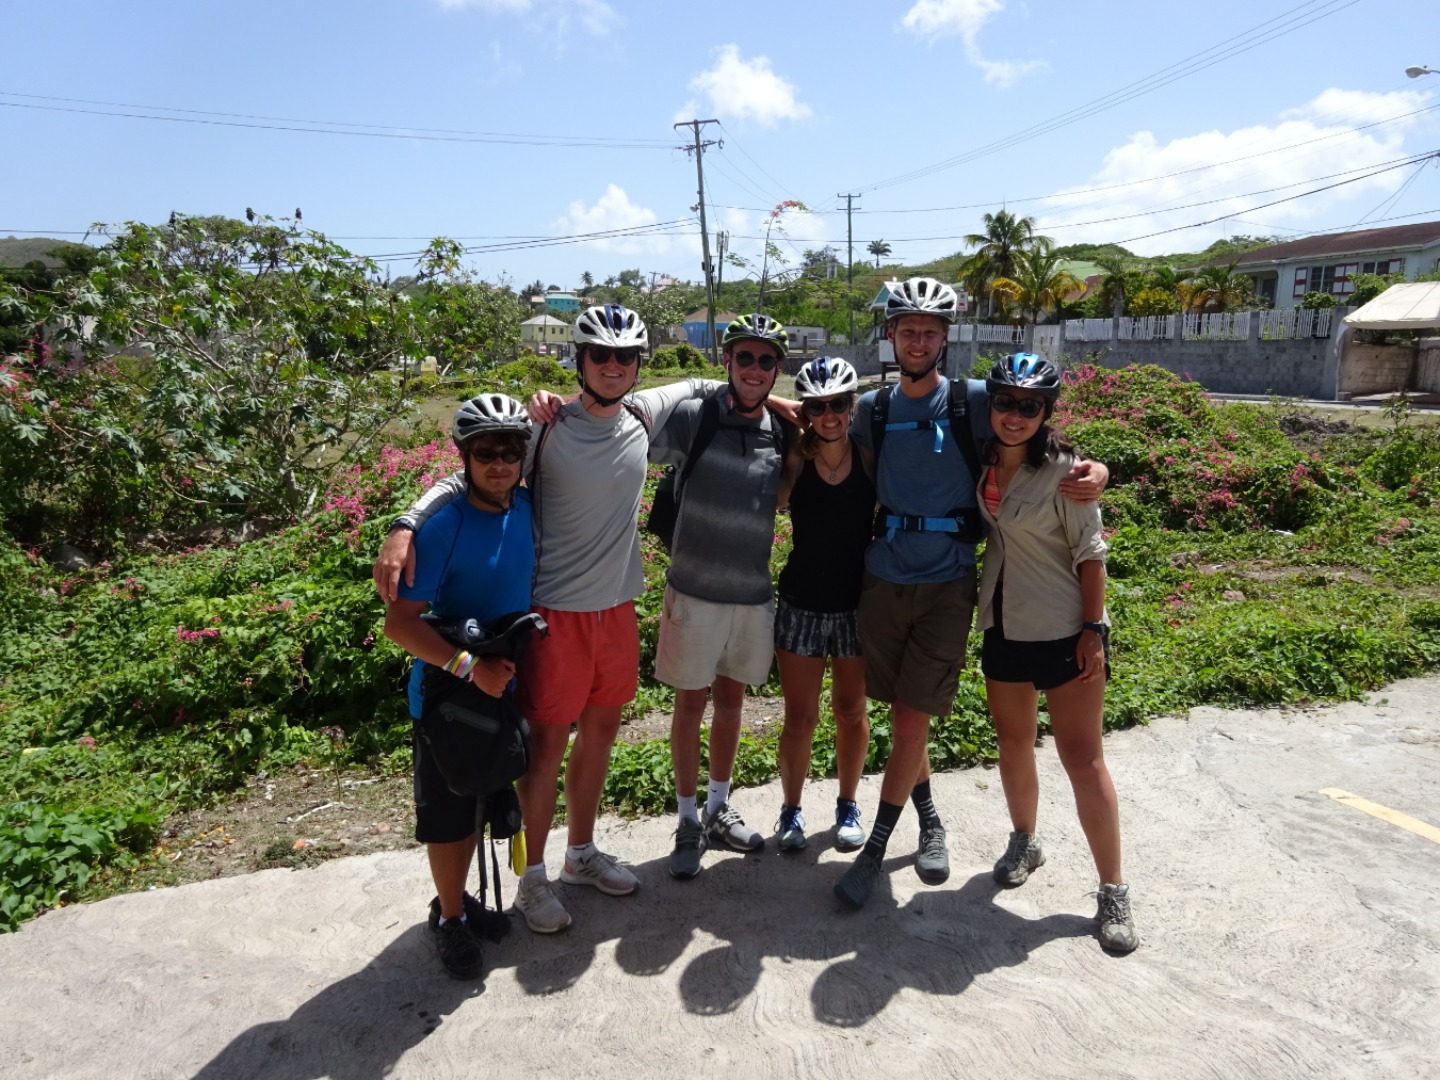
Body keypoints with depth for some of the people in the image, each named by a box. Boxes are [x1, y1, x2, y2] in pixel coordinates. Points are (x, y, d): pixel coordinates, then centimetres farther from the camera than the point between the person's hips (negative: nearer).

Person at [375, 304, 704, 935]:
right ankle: (532, 879, 23)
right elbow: (468, 479, -15)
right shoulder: (546, 427, -14)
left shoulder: (644, 416, 1)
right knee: (548, 742, 4)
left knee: (600, 732, 18)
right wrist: (405, 527, -30)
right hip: (558, 614, -6)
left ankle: (582, 855, 38)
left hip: (617, 606, 6)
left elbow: (700, 387, 20)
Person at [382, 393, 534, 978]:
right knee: (447, 814, 9)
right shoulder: (444, 526, -23)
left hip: (503, 686, 6)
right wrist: (469, 666, -30)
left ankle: (459, 898, 43)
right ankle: (450, 918, 31)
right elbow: (400, 622, -24)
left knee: (480, 804, 21)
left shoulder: (528, 508, -6)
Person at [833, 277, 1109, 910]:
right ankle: (928, 819, 33)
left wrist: (1092, 469, -18)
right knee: (901, 712, 11)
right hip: (883, 577, 3)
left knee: (912, 717, -4)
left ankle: (877, 846, 10)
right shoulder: (873, 408, 6)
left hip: (947, 583, -3)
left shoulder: (973, 400, -4)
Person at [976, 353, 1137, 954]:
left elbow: (1090, 554, -12)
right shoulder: (986, 463, 2)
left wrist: (1093, 629, -15)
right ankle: (1024, 842, 40)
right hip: (1002, 627, 6)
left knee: (1082, 759, -3)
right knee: (1013, 744, 17)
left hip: (1064, 632, -5)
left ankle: (1113, 892, 9)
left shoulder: (1062, 470, -13)